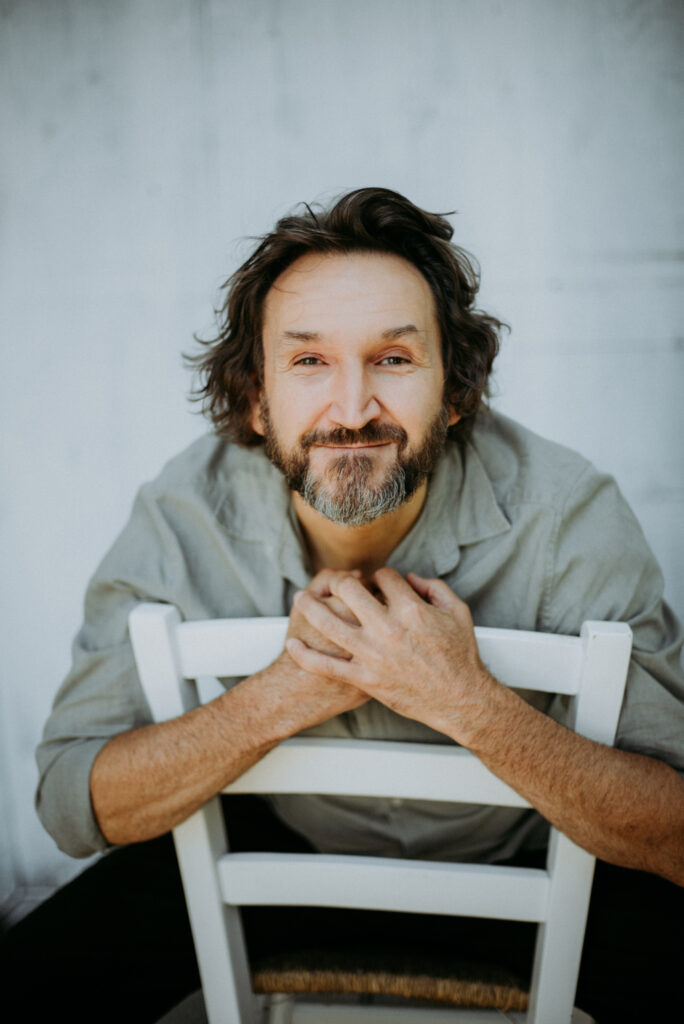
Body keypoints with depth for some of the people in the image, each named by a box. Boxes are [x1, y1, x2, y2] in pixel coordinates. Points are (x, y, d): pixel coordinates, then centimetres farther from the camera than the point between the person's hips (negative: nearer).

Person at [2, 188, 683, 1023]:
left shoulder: (571, 519, -27)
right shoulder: (184, 517, -22)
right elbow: (71, 803, -18)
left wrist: (471, 702, -40)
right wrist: (283, 695, -34)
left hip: (519, 860, 0)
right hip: (285, 848, 1)